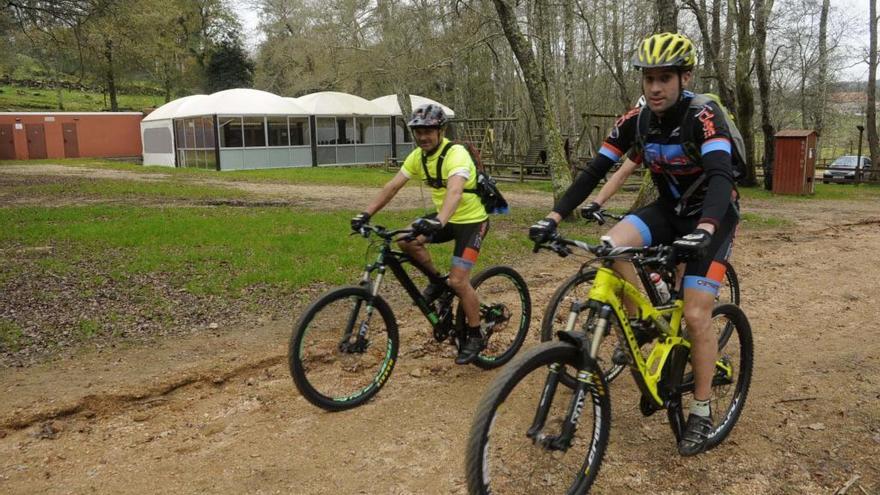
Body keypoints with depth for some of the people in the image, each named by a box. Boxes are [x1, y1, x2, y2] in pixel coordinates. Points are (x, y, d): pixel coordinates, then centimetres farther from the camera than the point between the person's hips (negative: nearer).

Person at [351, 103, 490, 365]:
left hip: (472, 221, -7)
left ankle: (476, 336, 6)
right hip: (444, 219, 7)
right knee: (405, 239, -16)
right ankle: (437, 280, 9)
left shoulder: (456, 154, -27)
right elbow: (393, 186, -5)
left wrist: (438, 222, -61)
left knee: (458, 280, -15)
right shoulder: (417, 156, -4)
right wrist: (366, 213, -15)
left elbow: (455, 191, -44)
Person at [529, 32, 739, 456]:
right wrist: (554, 217, -21)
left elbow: (721, 175, -39)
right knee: (610, 245, -26)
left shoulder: (704, 117, -24)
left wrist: (704, 229, -58)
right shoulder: (635, 121, -9)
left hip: (711, 215, -4)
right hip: (669, 210, 5)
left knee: (696, 314, -13)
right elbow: (594, 171, -10)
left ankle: (701, 414, 5)